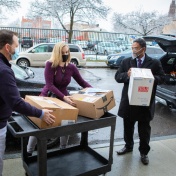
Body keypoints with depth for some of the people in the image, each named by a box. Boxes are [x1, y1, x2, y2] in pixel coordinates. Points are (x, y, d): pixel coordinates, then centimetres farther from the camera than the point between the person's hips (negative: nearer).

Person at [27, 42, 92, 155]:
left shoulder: (71, 67, -6)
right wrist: (63, 97, -33)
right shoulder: (50, 65, -17)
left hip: (63, 97, 3)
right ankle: (29, 152, 18)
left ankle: (63, 149, 28)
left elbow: (82, 82, 1)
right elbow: (49, 85, -23)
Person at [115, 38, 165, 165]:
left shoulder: (155, 63, -1)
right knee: (128, 126, 17)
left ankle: (144, 152, 30)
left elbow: (161, 78, -2)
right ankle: (128, 146, 40)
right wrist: (126, 75, -21)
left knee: (144, 129, 11)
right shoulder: (126, 62, 4)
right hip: (128, 100, 2)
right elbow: (117, 77, 0)